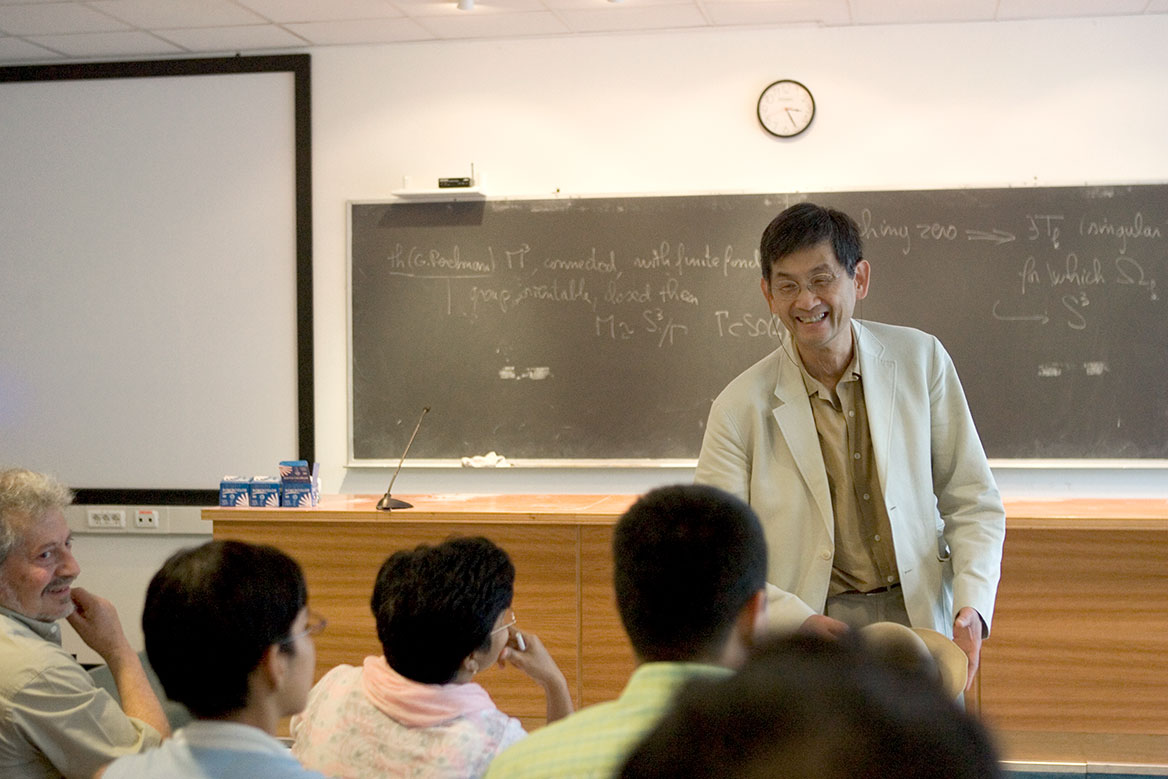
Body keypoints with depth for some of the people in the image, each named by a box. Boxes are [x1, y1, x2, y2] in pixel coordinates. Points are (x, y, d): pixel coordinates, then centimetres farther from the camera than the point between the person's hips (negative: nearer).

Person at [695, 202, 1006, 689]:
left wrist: (971, 604, -8)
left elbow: (971, 502, 8)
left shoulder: (920, 360, 3)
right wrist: (796, 620, -21)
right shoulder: (742, 407, -4)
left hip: (917, 617, 2)